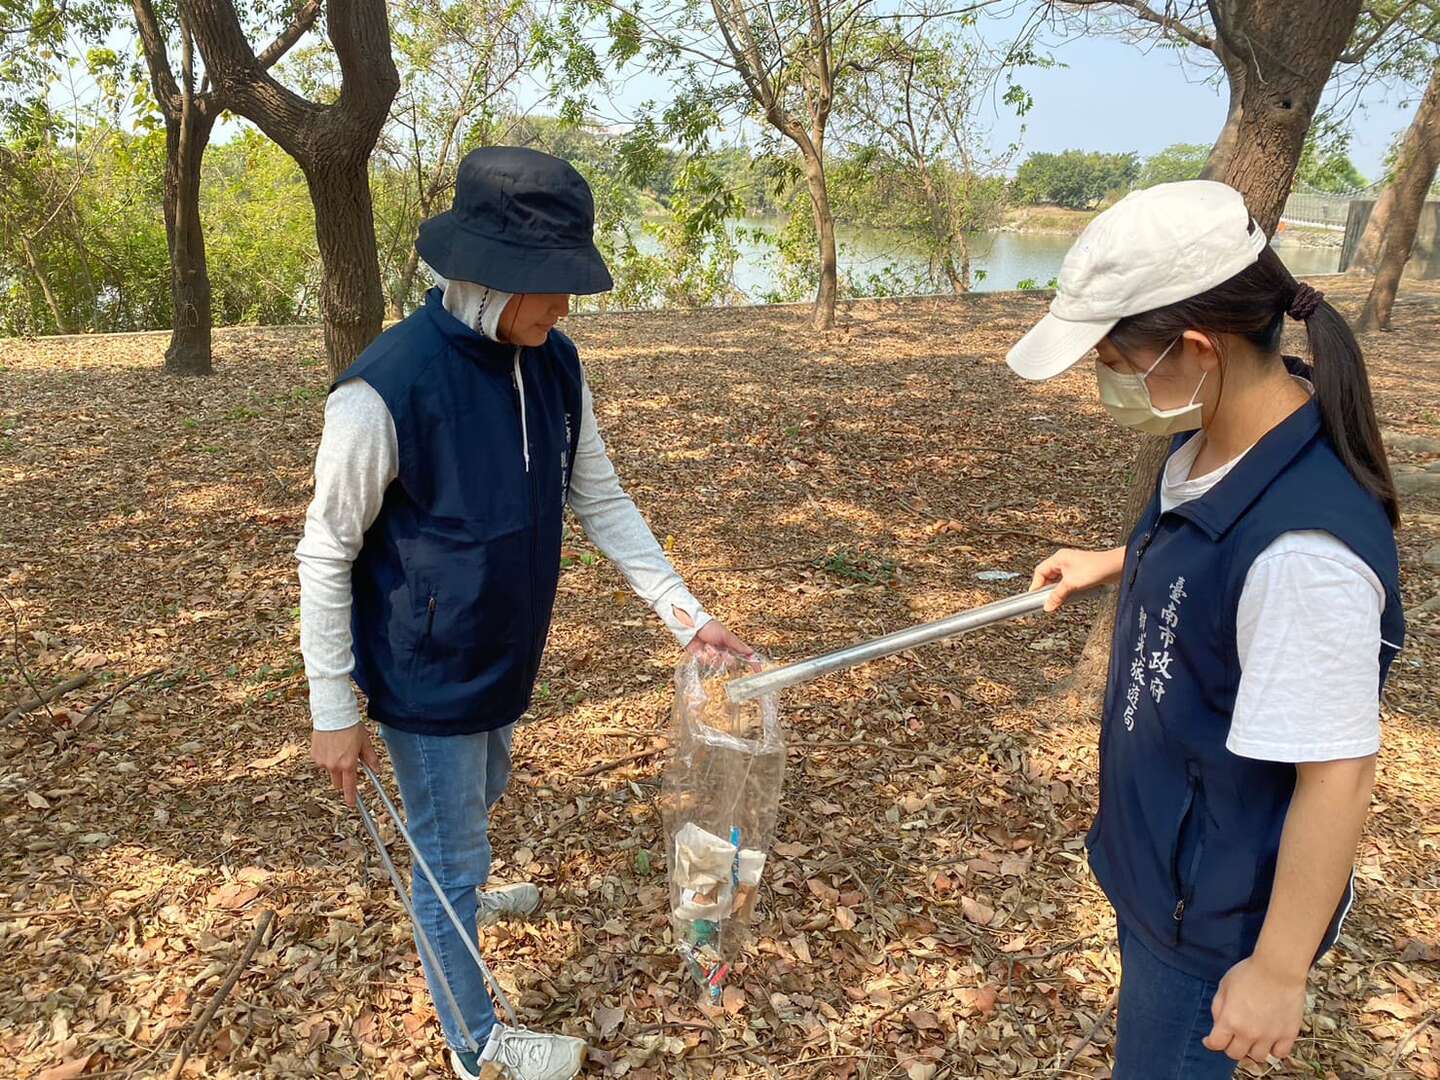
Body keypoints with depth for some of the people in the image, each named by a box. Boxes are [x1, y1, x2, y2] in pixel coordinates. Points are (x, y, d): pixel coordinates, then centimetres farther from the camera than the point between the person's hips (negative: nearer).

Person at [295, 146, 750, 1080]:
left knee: (480, 800, 31)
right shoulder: (387, 388, -27)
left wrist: (688, 617, -4)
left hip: (506, 656, 6)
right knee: (452, 852, 11)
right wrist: (334, 712, -13)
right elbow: (327, 557, -17)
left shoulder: (556, 365, -8)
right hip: (426, 679, -6)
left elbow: (602, 501, 0)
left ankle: (462, 897, 63)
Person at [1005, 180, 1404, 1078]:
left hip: (1219, 910, -8)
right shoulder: (1218, 440, -9)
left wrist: (1279, 969, -19)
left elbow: (1337, 775, -28)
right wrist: (1114, 564, 13)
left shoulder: (1304, 544, -36)